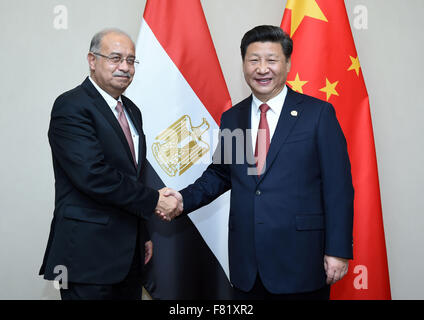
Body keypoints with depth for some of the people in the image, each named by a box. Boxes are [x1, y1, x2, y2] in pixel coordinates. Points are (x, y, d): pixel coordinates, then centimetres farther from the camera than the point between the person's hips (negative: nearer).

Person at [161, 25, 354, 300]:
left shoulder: (318, 113, -4)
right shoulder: (231, 119, 9)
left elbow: (338, 187, -6)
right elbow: (220, 173, 17)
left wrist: (338, 251, -10)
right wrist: (185, 198, 0)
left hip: (300, 261, -3)